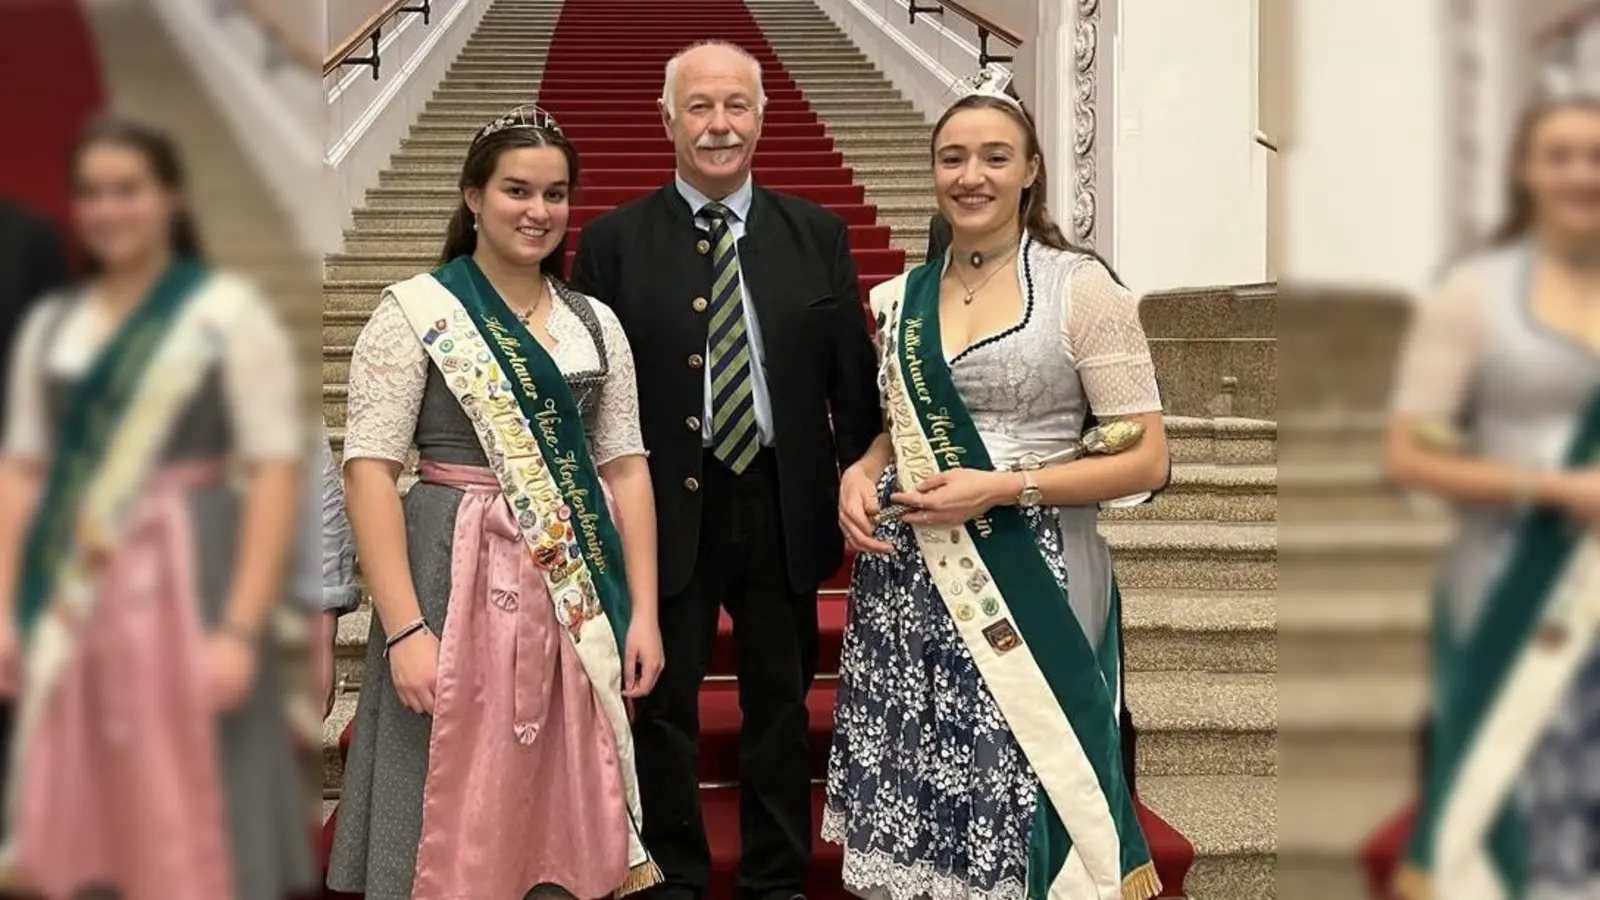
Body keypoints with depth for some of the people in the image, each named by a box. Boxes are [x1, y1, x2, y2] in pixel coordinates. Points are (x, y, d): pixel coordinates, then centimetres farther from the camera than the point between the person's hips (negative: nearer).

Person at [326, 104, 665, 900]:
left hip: (583, 589, 4)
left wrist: (644, 613, 1)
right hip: (461, 582, -4)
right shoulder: (413, 312, -4)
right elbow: (368, 472, -9)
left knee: (570, 819, 10)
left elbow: (626, 468, 8)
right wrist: (404, 628, -17)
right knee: (458, 815, 4)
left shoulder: (596, 322, 9)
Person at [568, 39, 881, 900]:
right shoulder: (614, 241, -2)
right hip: (666, 508, -2)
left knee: (780, 704, 13)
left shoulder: (817, 234, 4)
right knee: (664, 707, 10)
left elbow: (854, 380, 5)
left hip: (786, 508, 2)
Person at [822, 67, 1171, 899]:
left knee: (1019, 801, -3)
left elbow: (1145, 459, -8)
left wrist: (1004, 489, -17)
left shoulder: (1082, 288, -6)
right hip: (908, 582, 4)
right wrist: (861, 473, 0)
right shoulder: (900, 298, 9)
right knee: (909, 794, 7)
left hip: (1030, 582, -4)